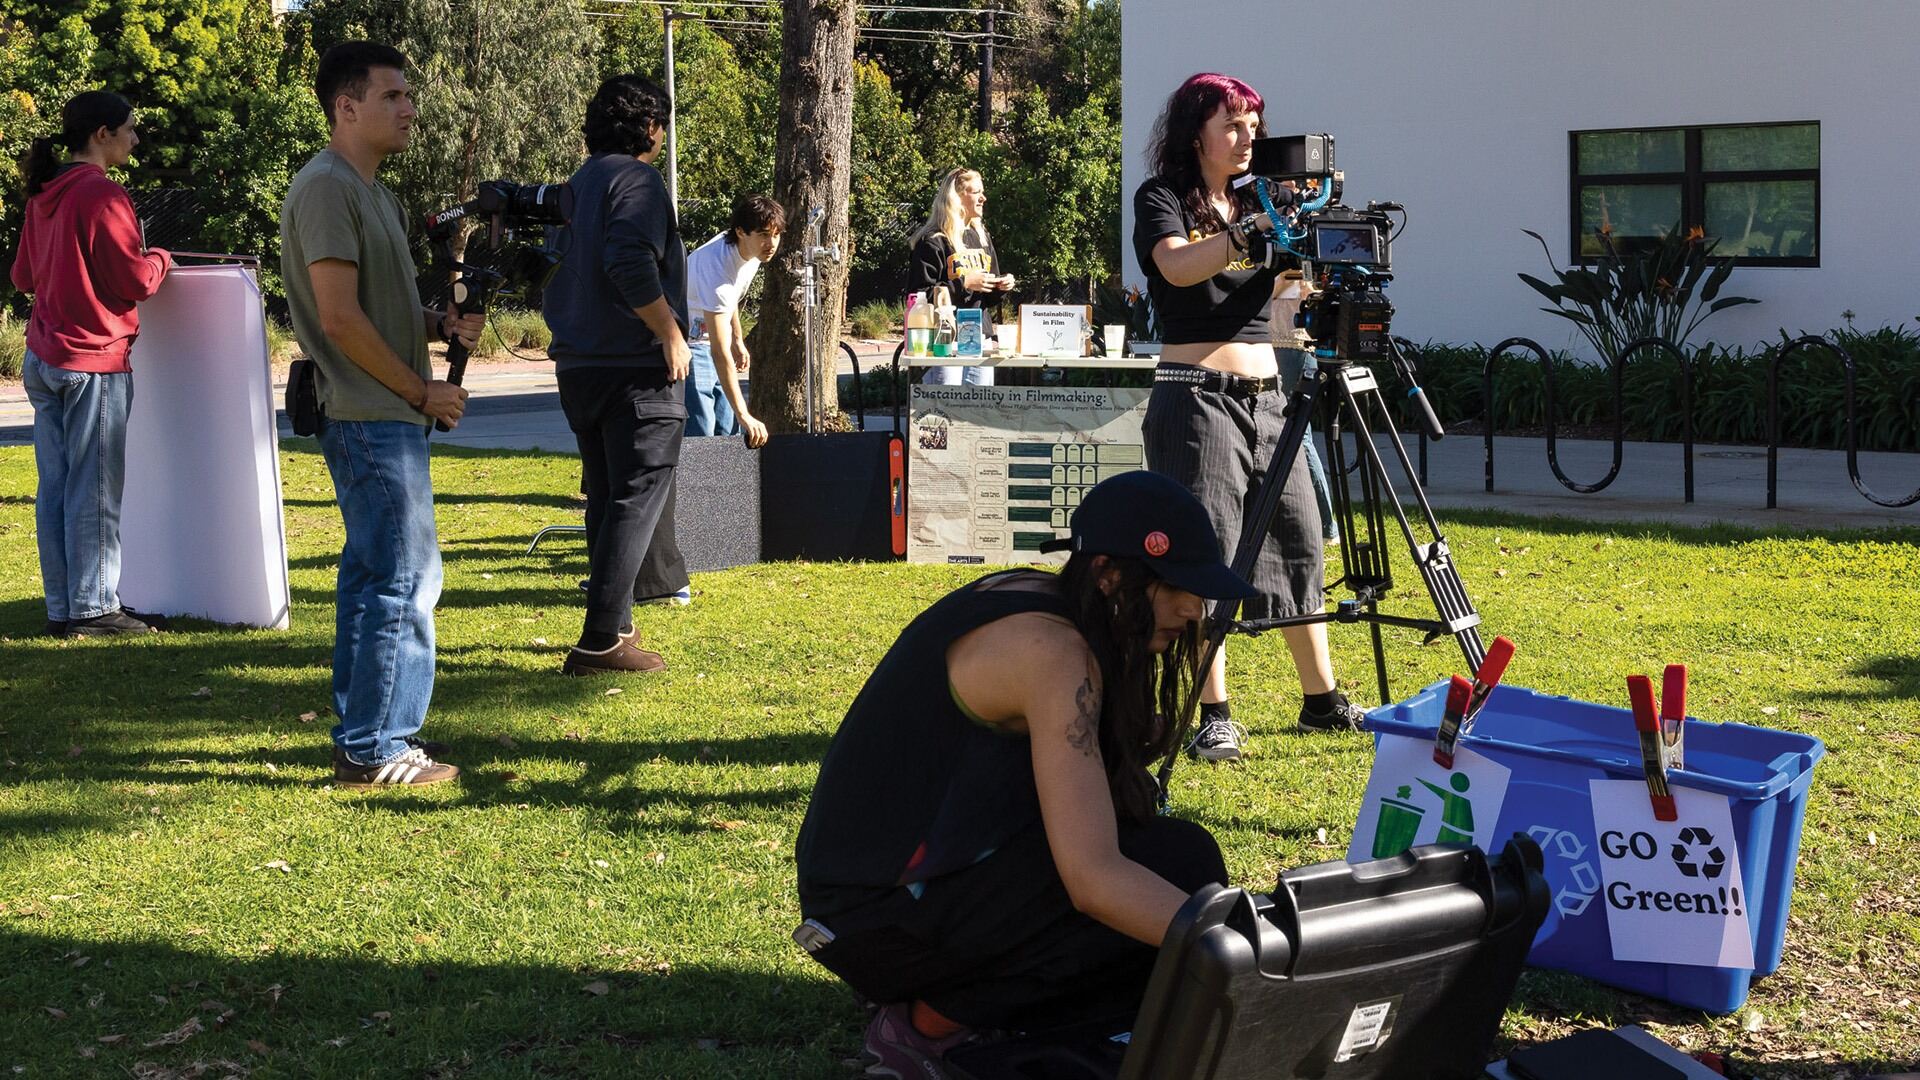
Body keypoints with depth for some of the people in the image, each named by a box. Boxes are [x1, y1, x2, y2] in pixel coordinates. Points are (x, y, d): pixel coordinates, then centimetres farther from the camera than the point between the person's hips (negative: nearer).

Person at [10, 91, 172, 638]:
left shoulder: (44, 195, 11)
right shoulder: (102, 194, -15)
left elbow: (23, 275, 20)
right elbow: (136, 281, -14)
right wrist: (159, 259, 5)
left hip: (44, 360, 8)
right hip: (94, 359, -8)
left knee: (55, 488, 10)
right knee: (95, 491, -2)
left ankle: (62, 607, 14)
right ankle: (93, 607, 2)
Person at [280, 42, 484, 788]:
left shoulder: (370, 192, 18)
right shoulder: (326, 189, -14)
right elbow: (341, 317, -20)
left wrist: (443, 326, 4)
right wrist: (423, 391, -13)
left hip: (387, 417, 10)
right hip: (371, 417, -10)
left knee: (372, 574, 14)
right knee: (404, 580, -8)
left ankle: (363, 733, 22)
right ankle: (374, 751, -2)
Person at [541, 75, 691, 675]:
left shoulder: (579, 185, 16)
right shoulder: (636, 180, -11)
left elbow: (552, 271, 20)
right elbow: (631, 265, -24)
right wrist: (672, 334, -17)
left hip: (579, 367, 9)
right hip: (636, 366, -9)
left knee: (606, 500, 16)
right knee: (638, 498, -8)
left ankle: (614, 624, 21)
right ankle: (601, 642, -12)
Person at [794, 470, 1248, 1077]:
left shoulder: (1033, 597, 7)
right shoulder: (1052, 650, -22)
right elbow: (1094, 878, -30)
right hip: (883, 916, -10)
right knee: (1179, 864, -17)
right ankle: (929, 1027, -6)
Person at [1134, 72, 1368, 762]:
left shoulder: (1255, 203, 16)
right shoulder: (1162, 200, -1)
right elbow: (1179, 266, -21)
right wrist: (1255, 228, -32)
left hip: (1266, 396, 7)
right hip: (1196, 396, -6)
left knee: (1300, 545, 9)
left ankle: (1323, 701, 19)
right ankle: (1213, 717, -2)